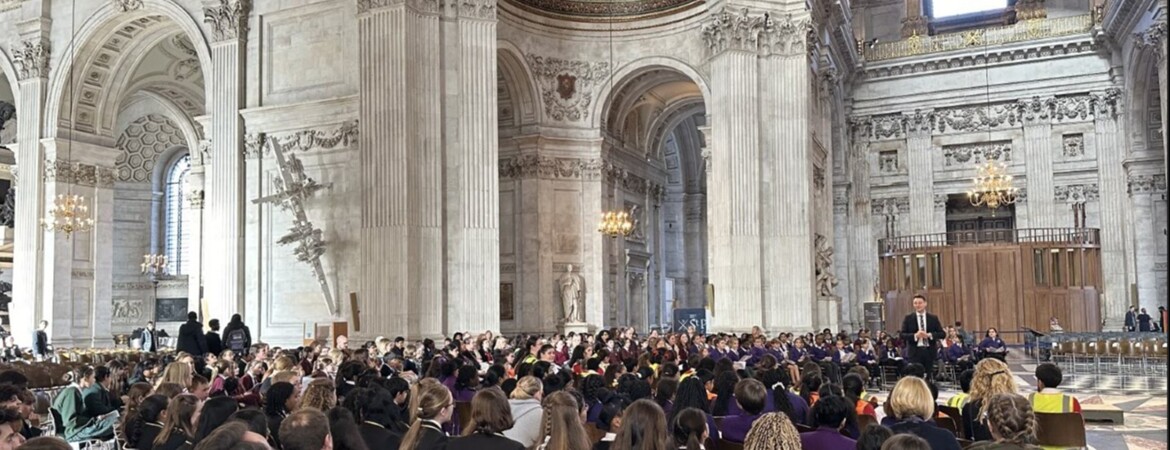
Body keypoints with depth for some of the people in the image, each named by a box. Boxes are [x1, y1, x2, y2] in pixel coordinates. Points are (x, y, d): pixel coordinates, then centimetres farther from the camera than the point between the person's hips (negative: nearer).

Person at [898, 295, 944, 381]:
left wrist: (929, 335, -12)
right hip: (915, 352, -2)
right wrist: (915, 335, -17)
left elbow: (942, 334, 4)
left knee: (928, 377, 3)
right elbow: (902, 335, -1)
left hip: (929, 351, 2)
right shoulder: (908, 318, 3)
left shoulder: (933, 318, 8)